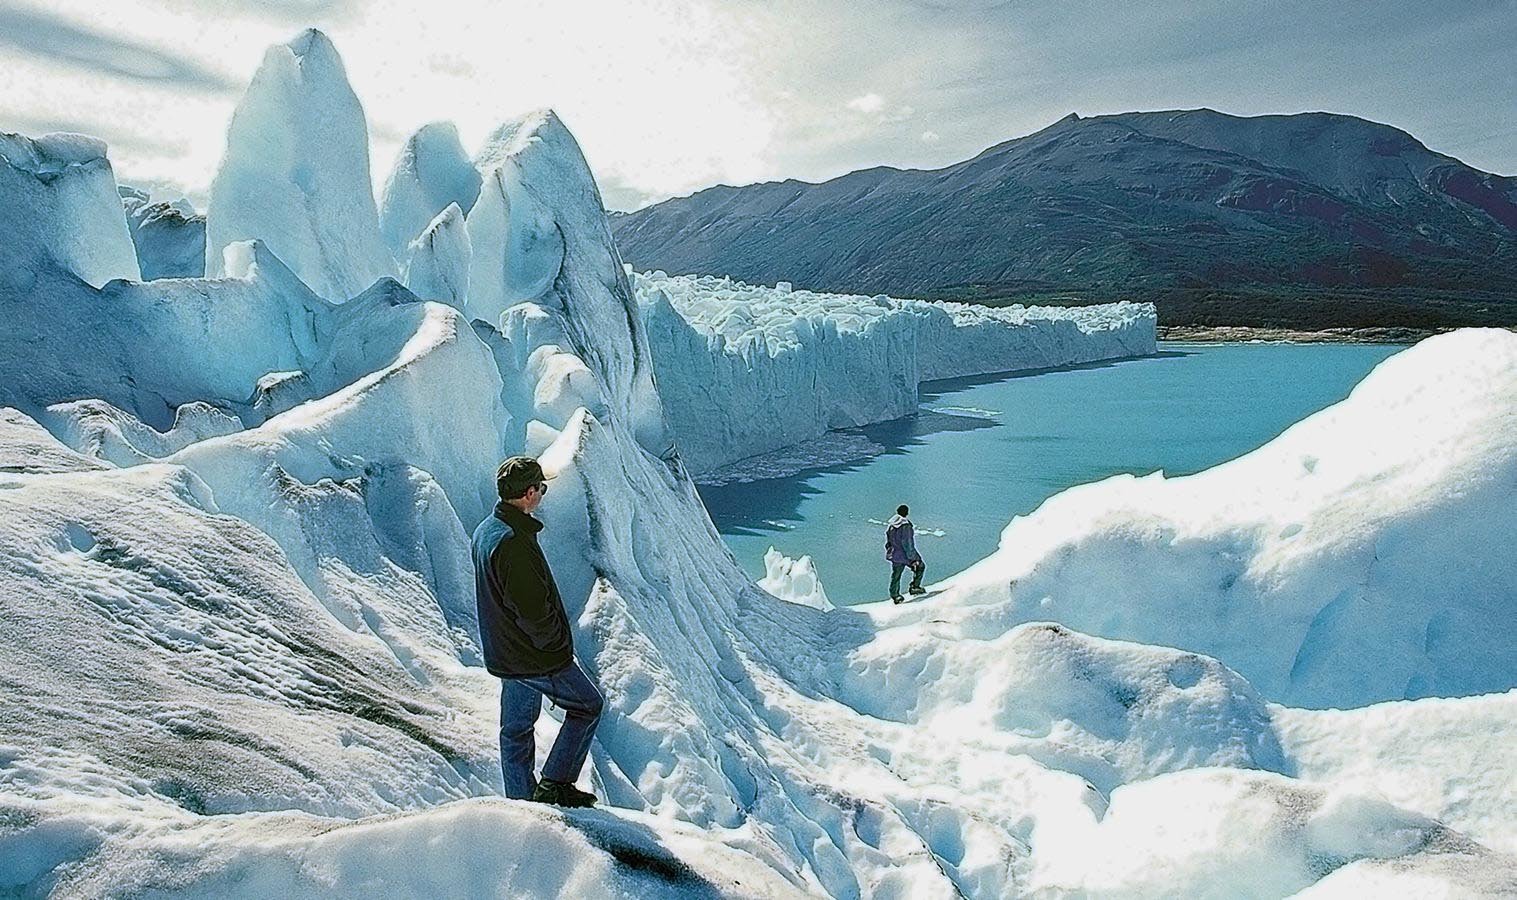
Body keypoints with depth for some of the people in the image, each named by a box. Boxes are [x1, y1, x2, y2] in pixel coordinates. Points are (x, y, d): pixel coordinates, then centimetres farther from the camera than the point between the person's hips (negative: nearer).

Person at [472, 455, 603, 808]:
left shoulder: (484, 531, 5)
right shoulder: (515, 541, -28)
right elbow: (533, 609, -29)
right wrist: (557, 643, -12)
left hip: (504, 656, 9)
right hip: (538, 658, -9)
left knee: (515, 728, 18)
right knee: (588, 704, 10)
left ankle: (521, 803, 30)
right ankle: (555, 783, 10)